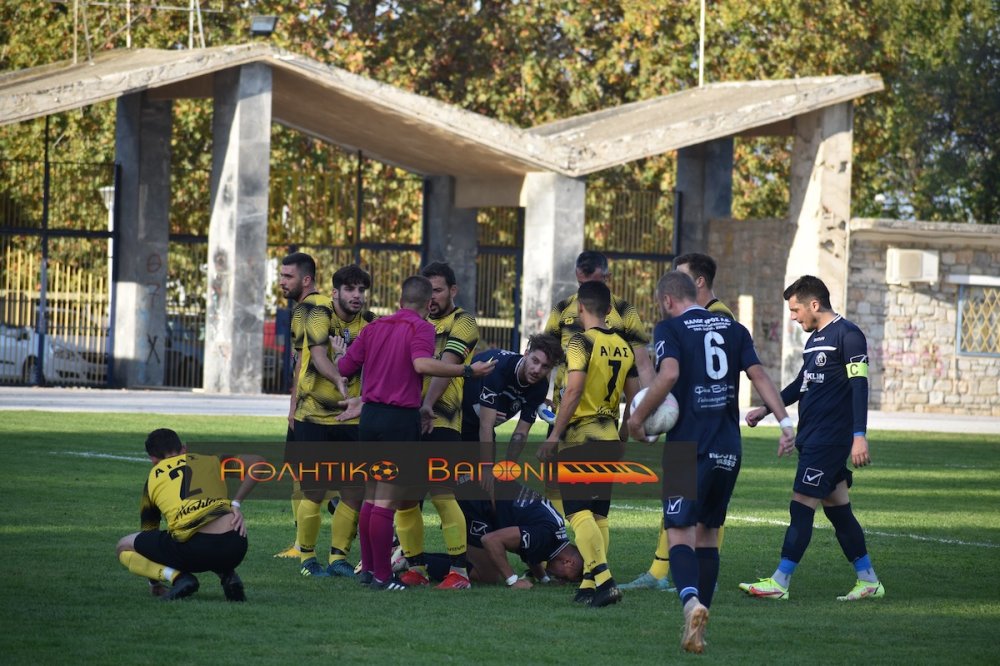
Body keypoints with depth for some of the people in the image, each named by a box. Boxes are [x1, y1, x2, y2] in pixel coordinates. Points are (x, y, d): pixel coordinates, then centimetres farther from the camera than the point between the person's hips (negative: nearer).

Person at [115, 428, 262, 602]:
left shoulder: (153, 479, 23)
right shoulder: (209, 462, 24)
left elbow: (149, 530, 35)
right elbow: (257, 463, 18)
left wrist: (154, 584, 48)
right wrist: (235, 504, 15)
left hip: (193, 550, -3)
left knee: (124, 547, 20)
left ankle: (177, 577, -3)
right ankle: (227, 576, 12)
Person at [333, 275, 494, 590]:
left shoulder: (374, 327, 11)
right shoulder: (420, 328, -8)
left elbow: (345, 367, 12)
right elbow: (422, 363, -27)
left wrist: (339, 353, 34)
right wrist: (468, 371, -27)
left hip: (369, 414, 6)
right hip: (400, 419, -6)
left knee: (371, 498, 16)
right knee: (387, 501, -4)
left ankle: (368, 568, 20)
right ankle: (382, 576, -2)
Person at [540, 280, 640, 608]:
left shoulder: (582, 342, -11)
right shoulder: (624, 347, 10)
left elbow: (574, 390, -21)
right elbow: (635, 399, 15)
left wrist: (554, 435, -17)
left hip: (580, 436, -7)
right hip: (610, 436, 7)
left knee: (579, 511, -9)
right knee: (599, 513, 13)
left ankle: (604, 581, -22)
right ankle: (590, 583, 14)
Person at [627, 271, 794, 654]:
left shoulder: (669, 328, -2)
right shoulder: (733, 329, 13)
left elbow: (669, 374, -18)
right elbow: (758, 375, 4)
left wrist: (638, 417, -9)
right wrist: (785, 422, -1)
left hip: (687, 446, -5)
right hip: (728, 448, 5)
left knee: (679, 532, -5)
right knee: (708, 531, 16)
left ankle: (691, 601, -32)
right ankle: (699, 623, 15)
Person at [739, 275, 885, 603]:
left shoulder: (847, 335, -10)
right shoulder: (814, 339, 18)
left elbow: (859, 386, -17)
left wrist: (859, 435, -24)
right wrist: (766, 409, 26)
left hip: (830, 437, -9)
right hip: (813, 437, 9)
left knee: (802, 506, -9)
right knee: (838, 509, 10)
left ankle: (779, 582, -9)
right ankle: (868, 580, 15)